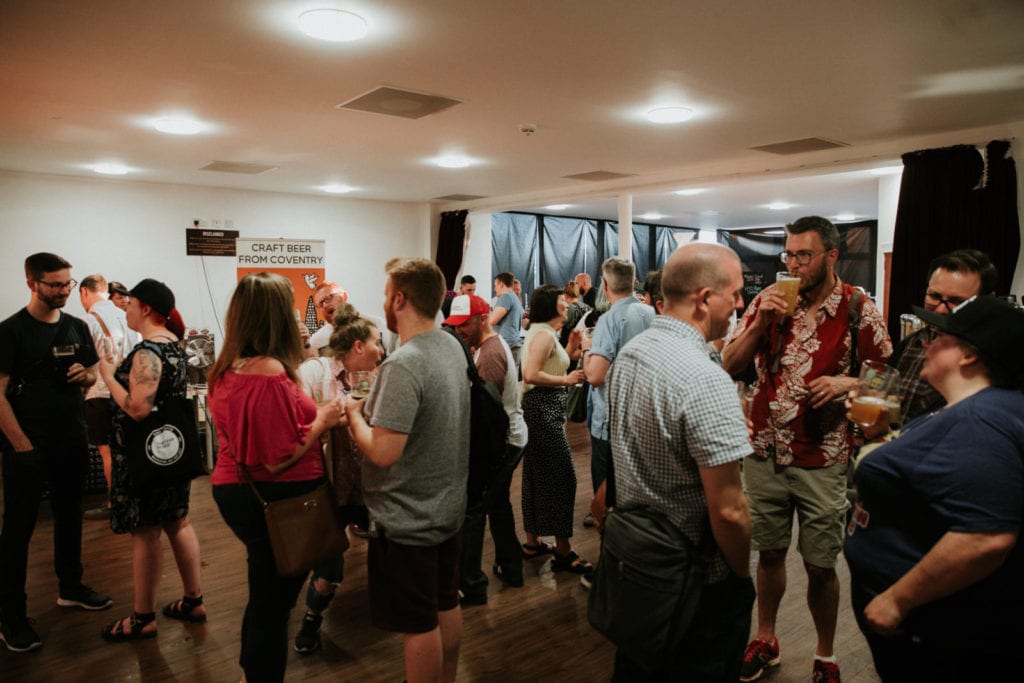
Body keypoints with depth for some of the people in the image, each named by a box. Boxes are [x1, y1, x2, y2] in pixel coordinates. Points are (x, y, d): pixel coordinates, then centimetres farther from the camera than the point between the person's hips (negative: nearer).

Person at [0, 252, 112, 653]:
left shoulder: (77, 327, 6)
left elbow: (92, 373, 17)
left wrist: (86, 375, -8)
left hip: (73, 440, 6)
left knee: (70, 515, 17)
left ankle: (70, 587, 33)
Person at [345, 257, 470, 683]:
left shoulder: (402, 365, -26)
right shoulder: (452, 347, 1)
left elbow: (383, 452, -28)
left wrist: (353, 413, -12)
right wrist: (374, 405, 6)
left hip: (407, 520, -9)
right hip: (447, 507, 9)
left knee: (418, 625, 9)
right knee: (446, 606, 23)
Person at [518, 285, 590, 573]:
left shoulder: (543, 332, 15)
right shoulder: (544, 334, -16)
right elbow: (531, 375, -27)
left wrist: (570, 349, 8)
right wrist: (566, 380, -18)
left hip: (544, 409, 11)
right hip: (544, 409, -11)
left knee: (538, 475, 16)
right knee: (562, 477, -4)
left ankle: (533, 542, 27)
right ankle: (563, 550, 5)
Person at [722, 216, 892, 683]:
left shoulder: (858, 308, -5)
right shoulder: (766, 301, 2)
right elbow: (728, 367, -1)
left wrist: (849, 383, -18)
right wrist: (760, 323, -14)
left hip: (822, 460, -2)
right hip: (765, 452, 2)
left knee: (820, 565, 8)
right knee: (769, 552, 16)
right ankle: (765, 641, 35)